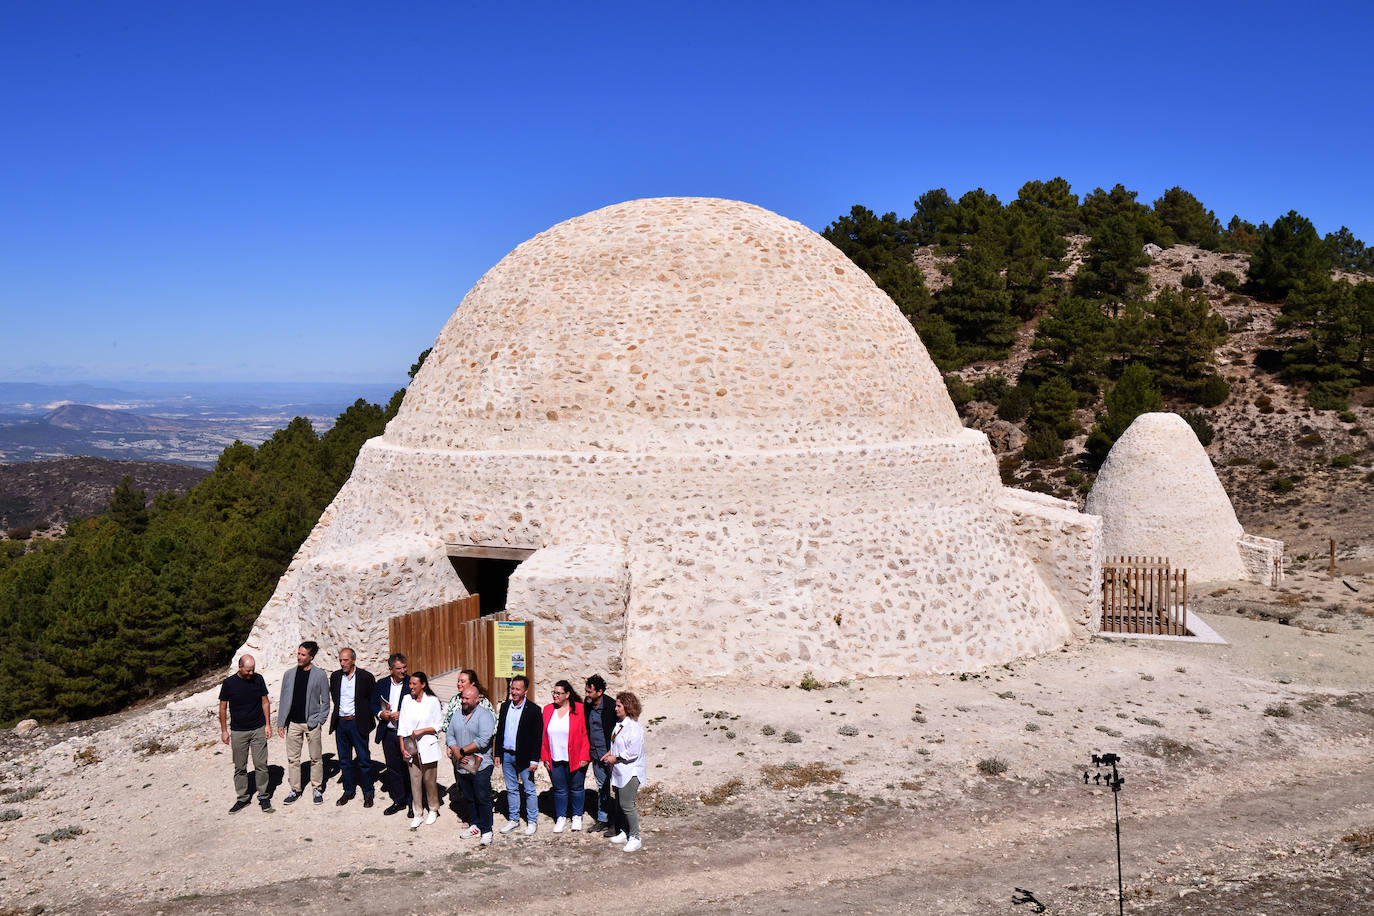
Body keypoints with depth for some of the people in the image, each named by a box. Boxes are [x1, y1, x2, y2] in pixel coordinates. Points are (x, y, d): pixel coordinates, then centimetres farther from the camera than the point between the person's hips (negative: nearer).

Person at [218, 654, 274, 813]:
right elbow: (223, 708, 2)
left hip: (258, 730, 0)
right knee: (240, 767, 6)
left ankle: (263, 797, 11)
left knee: (261, 765, 0)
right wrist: (224, 730, 2)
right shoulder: (229, 683, -6)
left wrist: (268, 724, 2)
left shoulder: (258, 679, -2)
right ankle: (243, 798, 19)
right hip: (238, 732, 0)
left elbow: (265, 702, 6)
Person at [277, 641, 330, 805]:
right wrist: (280, 722, 4)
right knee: (292, 758, 8)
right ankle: (295, 790, 19)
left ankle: (318, 789, 17)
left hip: (312, 723, -3)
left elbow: (325, 701, 1)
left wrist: (320, 721, -6)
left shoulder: (320, 675, -4)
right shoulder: (289, 674, 4)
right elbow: (284, 700, 8)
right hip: (293, 723, 3)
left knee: (316, 758, 5)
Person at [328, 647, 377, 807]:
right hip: (340, 722, 4)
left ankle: (368, 793, 12)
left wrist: (367, 717, 0)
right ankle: (349, 791, 24)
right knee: (344, 760, 12)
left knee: (364, 759, 1)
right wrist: (339, 710, 12)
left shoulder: (366, 677, -9)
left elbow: (374, 698, 1)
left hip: (358, 723, -4)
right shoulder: (335, 677, 4)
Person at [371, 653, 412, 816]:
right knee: (392, 768, 12)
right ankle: (399, 801, 25)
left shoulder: (412, 684, -5)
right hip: (388, 734, 4)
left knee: (408, 768, 1)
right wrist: (381, 714, -6)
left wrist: (402, 715, -16)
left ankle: (412, 803, 12)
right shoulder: (382, 685, 7)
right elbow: (373, 704, 14)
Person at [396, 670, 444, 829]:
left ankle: (433, 810, 24)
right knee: (415, 781, 4)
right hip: (411, 749, 3)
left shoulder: (432, 701, -6)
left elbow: (439, 725, -3)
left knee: (430, 780, 5)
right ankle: (417, 815, 14)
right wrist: (402, 748, -1)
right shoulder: (407, 701, 4)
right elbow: (402, 726, 5)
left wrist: (421, 731, -15)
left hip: (428, 747, -3)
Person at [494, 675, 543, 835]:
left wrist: (534, 760, -13)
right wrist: (497, 753, 8)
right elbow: (499, 730, 12)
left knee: (529, 790, 3)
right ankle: (514, 819, 26)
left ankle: (532, 821, 15)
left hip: (524, 757, -5)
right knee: (511, 789, 14)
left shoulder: (533, 710, -10)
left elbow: (538, 737, -10)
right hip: (506, 755, 5)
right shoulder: (505, 706, 6)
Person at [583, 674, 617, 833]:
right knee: (601, 787, 16)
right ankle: (602, 819, 26)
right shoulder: (587, 706, 2)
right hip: (596, 754, 6)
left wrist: (612, 752, -17)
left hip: (610, 754, -6)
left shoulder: (611, 706, -17)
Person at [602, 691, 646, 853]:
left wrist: (615, 758, -13)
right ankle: (624, 833, 28)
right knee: (619, 804, 15)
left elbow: (633, 752, -22)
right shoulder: (619, 724, 11)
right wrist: (610, 754, 7)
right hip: (619, 772, 9)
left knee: (626, 804, -8)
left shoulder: (634, 727, -19)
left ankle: (635, 838, 3)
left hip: (630, 772, -9)